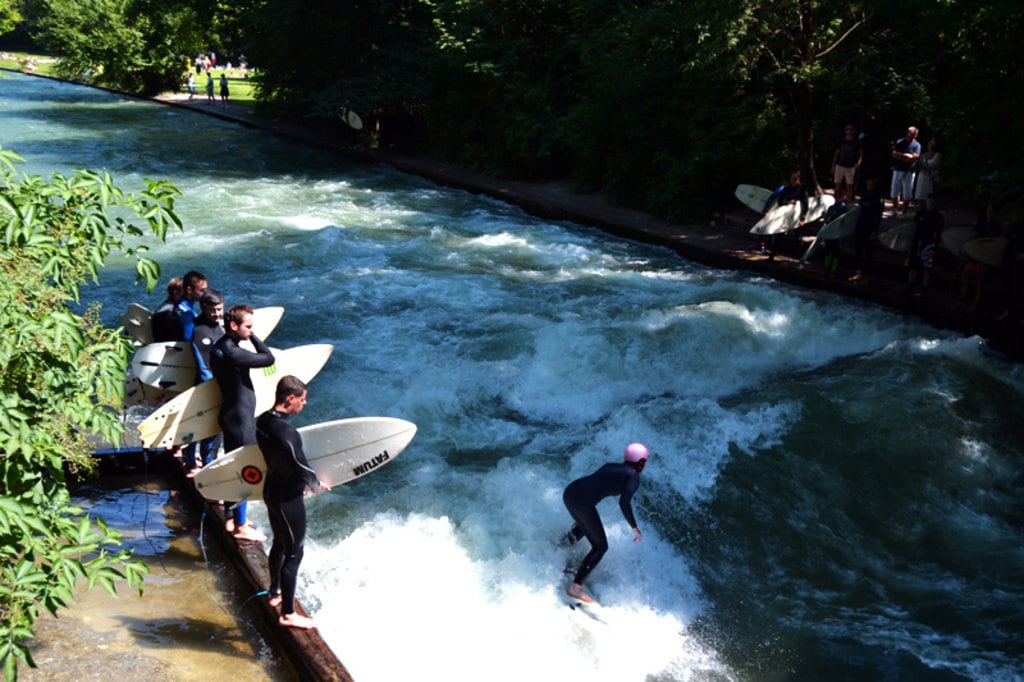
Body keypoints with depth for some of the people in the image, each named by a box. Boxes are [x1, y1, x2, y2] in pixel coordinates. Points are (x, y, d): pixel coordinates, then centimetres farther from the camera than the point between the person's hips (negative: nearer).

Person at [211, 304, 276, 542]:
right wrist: (252, 336, -16)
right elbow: (269, 358, -20)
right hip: (240, 417, -10)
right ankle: (240, 527, 8)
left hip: (231, 414, 10)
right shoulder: (232, 353, -25)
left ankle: (232, 518, 31)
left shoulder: (220, 347, 6)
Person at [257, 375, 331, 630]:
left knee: (279, 544, 26)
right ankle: (287, 614, 10)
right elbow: (302, 468, -23)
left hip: (271, 491, 9)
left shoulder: (262, 421, 0)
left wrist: (304, 482, 17)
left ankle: (275, 593, 45)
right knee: (294, 553, 2)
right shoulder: (286, 432, -29)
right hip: (288, 498, -9)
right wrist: (317, 484, -2)